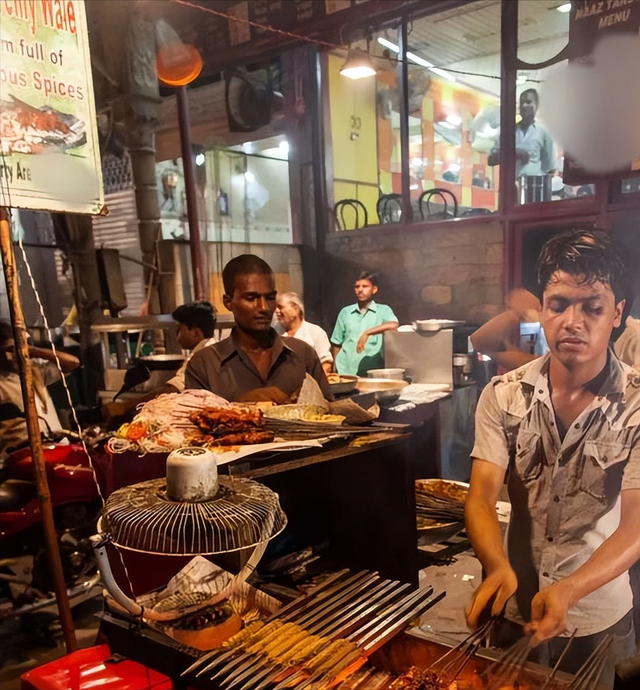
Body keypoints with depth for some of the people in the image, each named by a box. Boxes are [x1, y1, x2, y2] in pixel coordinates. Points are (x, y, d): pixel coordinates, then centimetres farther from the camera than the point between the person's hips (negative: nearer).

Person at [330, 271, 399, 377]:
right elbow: (336, 344, 14)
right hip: (345, 370, 2)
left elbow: (394, 325, -17)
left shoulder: (383, 310, 4)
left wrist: (367, 333, -20)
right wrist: (335, 369, 8)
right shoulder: (345, 312, 12)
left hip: (371, 371, -2)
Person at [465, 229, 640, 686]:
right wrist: (499, 569, -34)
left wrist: (568, 591, -35)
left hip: (598, 618, -1)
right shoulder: (503, 395, -10)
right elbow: (482, 498, -14)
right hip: (515, 609, 2)